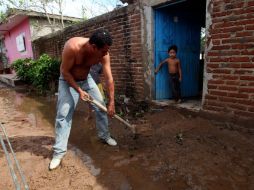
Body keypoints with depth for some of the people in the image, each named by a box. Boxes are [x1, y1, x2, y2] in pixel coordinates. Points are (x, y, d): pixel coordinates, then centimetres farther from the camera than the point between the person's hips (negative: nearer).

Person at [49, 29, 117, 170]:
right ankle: (59, 151, 3)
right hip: (68, 80, -3)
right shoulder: (72, 47, -36)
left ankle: (105, 135, 24)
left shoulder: (103, 53, -24)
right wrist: (79, 91, -25)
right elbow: (65, 72, -25)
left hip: (86, 79, 4)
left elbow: (109, 79, -19)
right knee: (63, 114, -8)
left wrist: (111, 102, -17)